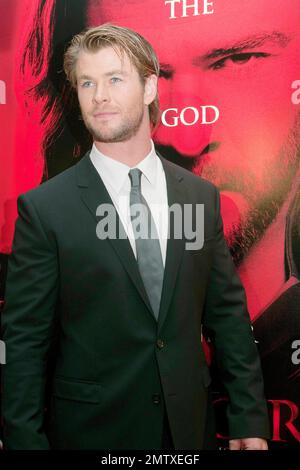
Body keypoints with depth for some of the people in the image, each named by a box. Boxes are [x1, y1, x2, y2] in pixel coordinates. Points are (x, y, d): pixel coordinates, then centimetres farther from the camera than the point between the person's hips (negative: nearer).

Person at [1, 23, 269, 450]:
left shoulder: (202, 196, -2)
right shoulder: (44, 208, -12)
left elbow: (228, 314, 1)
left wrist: (249, 418, 2)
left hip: (191, 426, 3)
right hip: (90, 430, -2)